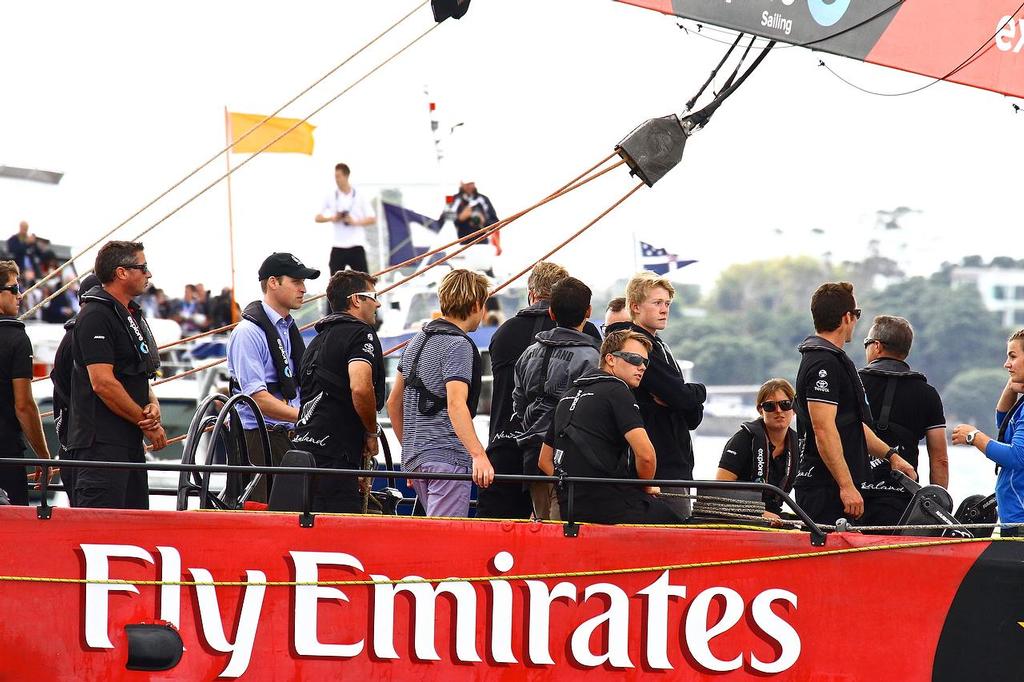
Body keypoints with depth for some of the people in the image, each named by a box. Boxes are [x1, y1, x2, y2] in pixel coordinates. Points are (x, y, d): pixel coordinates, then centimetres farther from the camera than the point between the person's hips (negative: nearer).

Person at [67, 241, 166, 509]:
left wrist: (153, 405, 2)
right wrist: (147, 423, -12)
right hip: (101, 443, -10)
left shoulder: (132, 314, 19)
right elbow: (103, 382, -20)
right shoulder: (96, 316, -13)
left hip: (129, 441, 10)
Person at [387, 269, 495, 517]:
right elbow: (456, 404, -24)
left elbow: (394, 402, 22)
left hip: (415, 458, 9)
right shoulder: (458, 345, -11)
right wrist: (478, 455, -32)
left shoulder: (417, 341, 17)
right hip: (448, 458, -9)